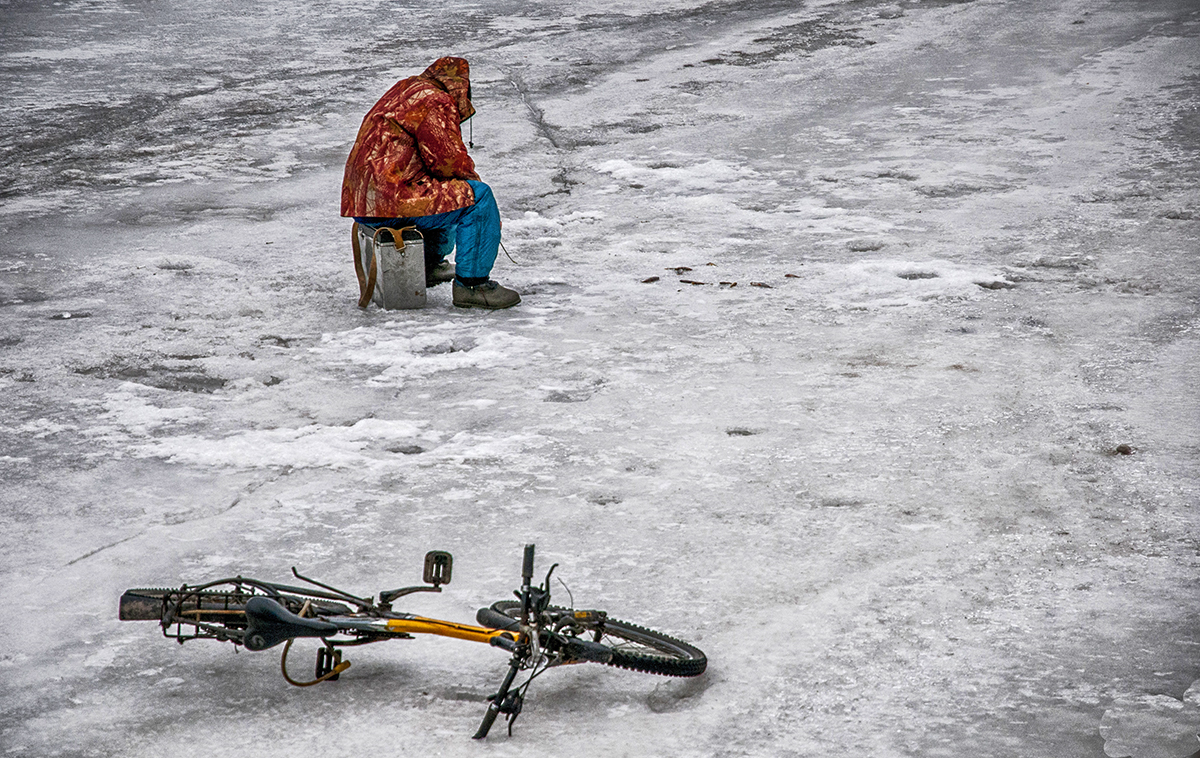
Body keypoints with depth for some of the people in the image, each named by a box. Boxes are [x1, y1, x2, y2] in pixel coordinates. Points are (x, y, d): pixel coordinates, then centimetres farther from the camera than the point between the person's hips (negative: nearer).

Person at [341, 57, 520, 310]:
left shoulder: (402, 91, 22)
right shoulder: (435, 102, -10)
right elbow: (448, 160, -16)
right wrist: (470, 174, 6)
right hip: (391, 202, -11)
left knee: (445, 192, 33)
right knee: (477, 197, -9)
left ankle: (431, 266, 43)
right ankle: (471, 284, -8)